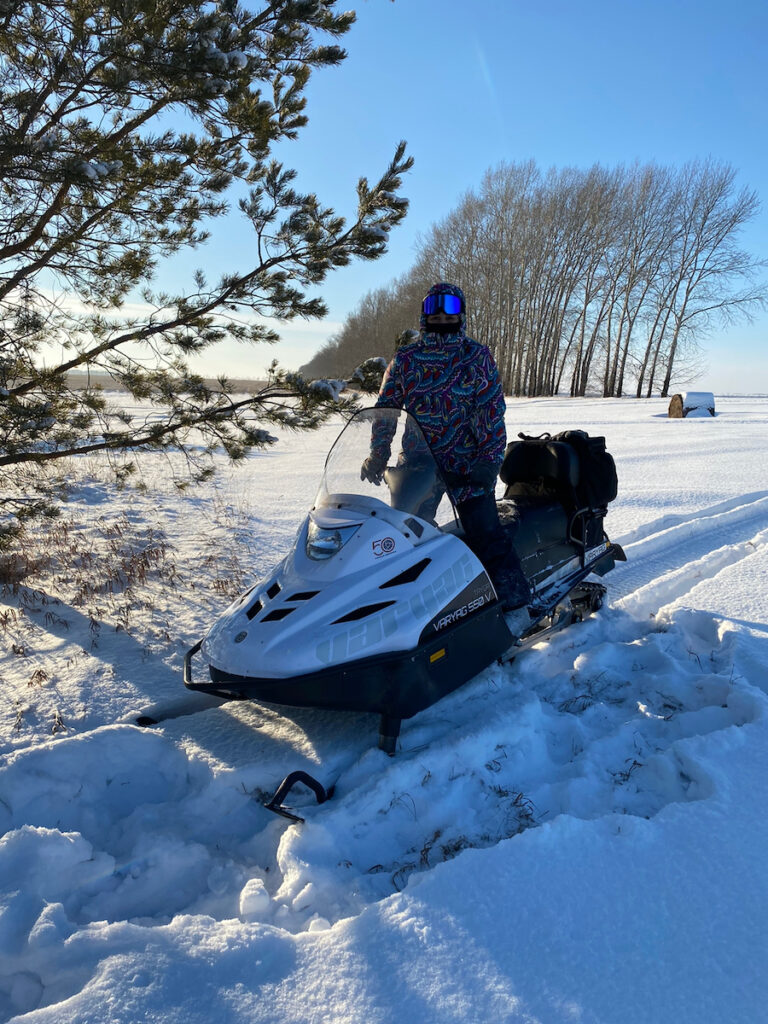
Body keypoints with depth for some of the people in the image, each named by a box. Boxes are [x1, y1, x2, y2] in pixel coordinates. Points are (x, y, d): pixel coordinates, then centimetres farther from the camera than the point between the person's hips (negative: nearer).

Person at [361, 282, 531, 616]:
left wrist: (489, 459, -10)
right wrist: (377, 456, -3)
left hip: (469, 465, -2)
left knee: (486, 538, -8)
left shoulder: (477, 355, 5)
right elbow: (385, 407, 8)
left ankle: (518, 604, 0)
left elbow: (492, 408, 1)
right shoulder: (405, 357, 8)